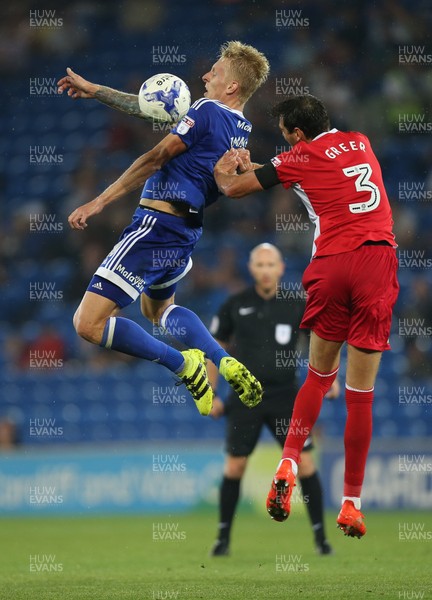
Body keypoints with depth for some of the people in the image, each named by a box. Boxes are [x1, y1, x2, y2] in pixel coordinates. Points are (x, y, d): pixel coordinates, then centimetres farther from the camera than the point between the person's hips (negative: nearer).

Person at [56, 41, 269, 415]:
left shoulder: (207, 111, -13)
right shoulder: (242, 128, 12)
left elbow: (155, 160, -16)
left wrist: (99, 203, -14)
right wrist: (94, 91, 22)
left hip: (157, 225, -10)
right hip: (188, 230, 10)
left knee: (89, 323, -12)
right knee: (157, 306, 37)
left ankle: (182, 364, -8)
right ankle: (226, 363, 20)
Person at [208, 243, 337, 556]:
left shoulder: (297, 305, -1)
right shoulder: (235, 306, 0)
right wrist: (211, 394, 6)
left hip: (285, 397, 0)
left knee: (305, 464, -7)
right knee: (234, 467, -1)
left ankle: (320, 535, 4)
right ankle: (224, 536, 14)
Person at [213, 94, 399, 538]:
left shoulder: (299, 158, 7)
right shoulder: (361, 143, 19)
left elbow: (233, 188, 13)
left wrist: (222, 171, 36)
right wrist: (252, 165, 40)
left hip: (330, 266, -1)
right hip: (377, 260, 1)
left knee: (318, 377, 19)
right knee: (360, 392, 1)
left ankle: (288, 465, -1)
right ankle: (351, 505, 2)